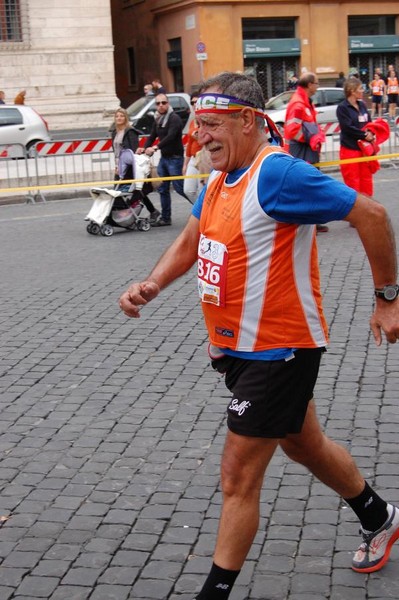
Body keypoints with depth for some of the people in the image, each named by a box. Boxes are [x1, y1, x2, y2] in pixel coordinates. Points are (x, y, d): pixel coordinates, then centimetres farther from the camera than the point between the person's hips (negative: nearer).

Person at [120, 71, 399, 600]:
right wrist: (150, 285, 0)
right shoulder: (218, 181, 6)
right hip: (237, 349, 10)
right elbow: (189, 243, 18)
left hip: (279, 351, -10)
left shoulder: (277, 173, -22)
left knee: (238, 479, -4)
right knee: (305, 446, 26)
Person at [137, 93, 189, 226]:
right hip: (164, 158, 8)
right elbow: (152, 136, 11)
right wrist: (144, 148, -8)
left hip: (175, 158, -8)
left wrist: (155, 147, -37)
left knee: (179, 187, -7)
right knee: (163, 189, 8)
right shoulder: (157, 120, 13)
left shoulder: (174, 119, -13)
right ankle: (165, 217, 14)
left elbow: (170, 137, -26)